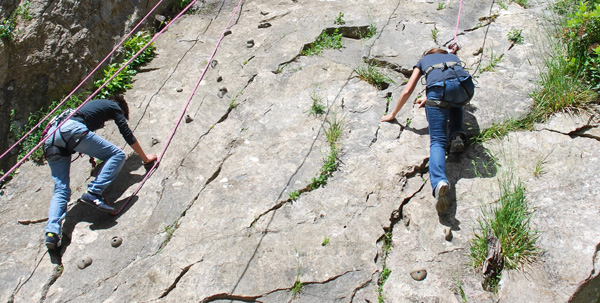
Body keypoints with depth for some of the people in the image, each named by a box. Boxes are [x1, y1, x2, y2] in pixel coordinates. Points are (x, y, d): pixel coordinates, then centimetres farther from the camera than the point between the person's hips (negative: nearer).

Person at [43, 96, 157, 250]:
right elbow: (127, 134, 15)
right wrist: (145, 157, 25)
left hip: (51, 136, 8)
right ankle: (94, 193, -18)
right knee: (117, 155, -3)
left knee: (61, 189, 3)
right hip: (72, 129, -8)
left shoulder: (95, 104, 40)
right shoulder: (114, 106, 19)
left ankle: (52, 232, -15)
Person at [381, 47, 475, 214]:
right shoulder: (453, 56, 42)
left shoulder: (423, 61, 35)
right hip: (464, 85, 3)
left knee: (437, 141, -7)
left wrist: (393, 114, 41)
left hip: (438, 87, -2)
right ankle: (457, 135, 10)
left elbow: (407, 91, 30)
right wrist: (429, 98, 62)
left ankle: (439, 181, -36)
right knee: (454, 103, 39)